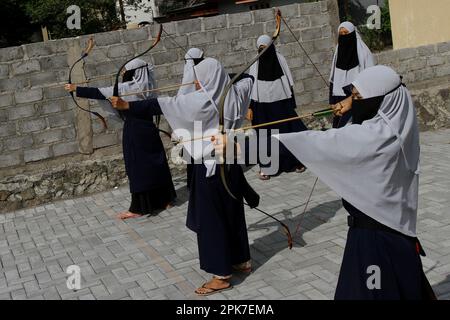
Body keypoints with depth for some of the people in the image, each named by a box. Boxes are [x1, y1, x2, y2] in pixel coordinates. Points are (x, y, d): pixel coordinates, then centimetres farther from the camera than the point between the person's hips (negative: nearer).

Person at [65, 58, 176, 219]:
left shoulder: (127, 87, -14)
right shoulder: (146, 85, 7)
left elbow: (100, 93, -12)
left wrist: (76, 89, -6)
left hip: (135, 132, -7)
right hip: (148, 129, 8)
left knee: (137, 167, -2)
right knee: (155, 163, 12)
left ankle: (138, 208, 4)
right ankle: (164, 199, 21)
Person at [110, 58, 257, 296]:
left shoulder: (201, 100, -17)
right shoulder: (234, 94, 2)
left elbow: (164, 104, -20)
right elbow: (247, 79, 25)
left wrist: (127, 106, -19)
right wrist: (227, 75, 39)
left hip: (210, 166, -8)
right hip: (231, 162, 8)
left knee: (212, 218, 0)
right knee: (233, 213, 19)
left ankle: (222, 276, 6)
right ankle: (242, 261, 32)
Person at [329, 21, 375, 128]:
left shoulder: (363, 52, -3)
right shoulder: (339, 52, 11)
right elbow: (333, 80, 13)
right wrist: (333, 101, 9)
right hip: (341, 98, 5)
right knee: (339, 128, -2)